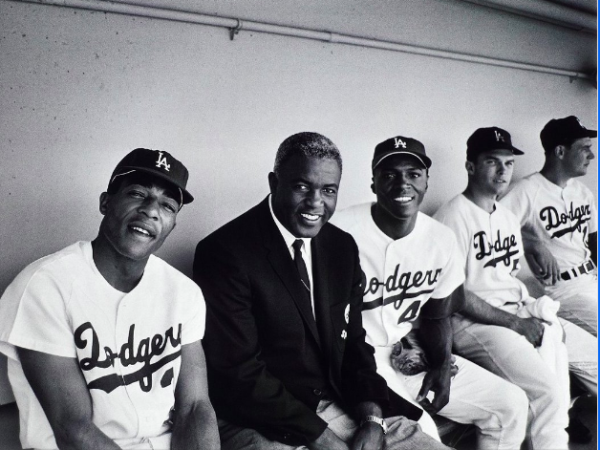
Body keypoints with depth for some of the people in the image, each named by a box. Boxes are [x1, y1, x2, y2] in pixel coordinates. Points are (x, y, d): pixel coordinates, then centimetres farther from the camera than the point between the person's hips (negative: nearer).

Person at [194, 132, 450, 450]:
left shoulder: (342, 246, 5)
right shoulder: (225, 252, -15)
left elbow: (353, 342, 10)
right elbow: (239, 372, -16)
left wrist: (372, 418, -5)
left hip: (344, 407, 6)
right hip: (260, 421, -5)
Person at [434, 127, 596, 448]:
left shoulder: (508, 217, 18)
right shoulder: (454, 217, -10)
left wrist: (533, 308, 0)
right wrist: (516, 323, -15)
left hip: (519, 316, 9)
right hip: (474, 323, -9)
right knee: (548, 391, -25)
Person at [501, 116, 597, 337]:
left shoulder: (583, 192, 14)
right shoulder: (528, 190, -13)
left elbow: (594, 240, 20)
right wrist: (535, 245, -26)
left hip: (591, 277, 8)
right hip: (562, 290, -8)